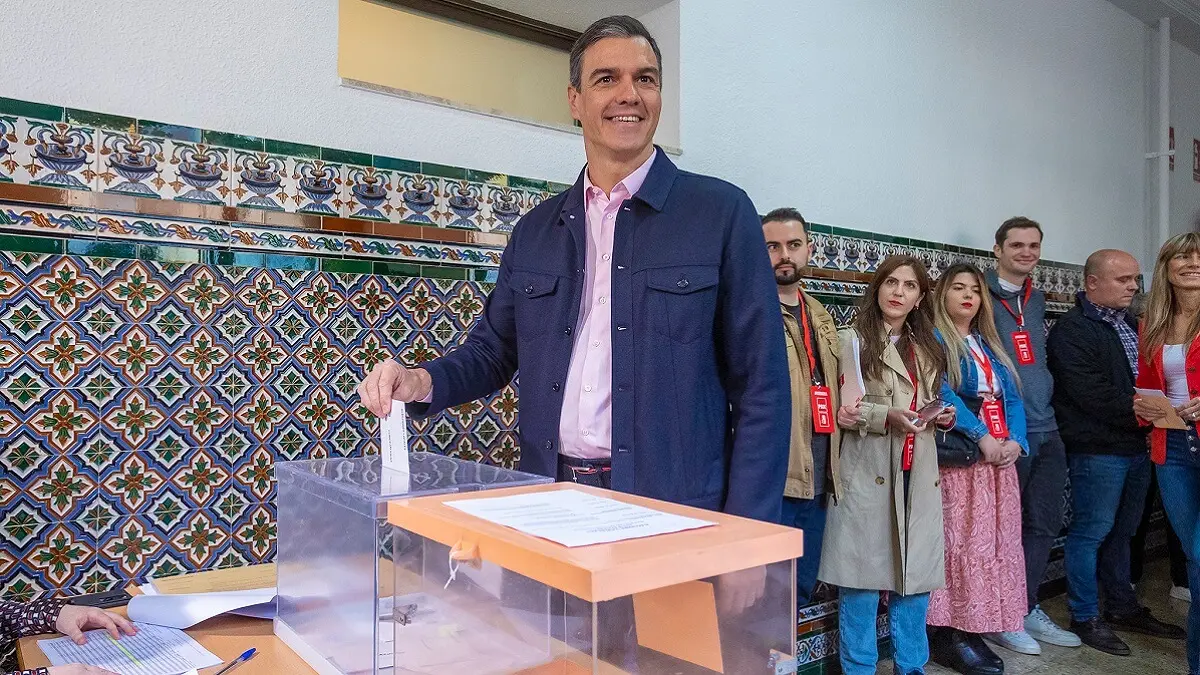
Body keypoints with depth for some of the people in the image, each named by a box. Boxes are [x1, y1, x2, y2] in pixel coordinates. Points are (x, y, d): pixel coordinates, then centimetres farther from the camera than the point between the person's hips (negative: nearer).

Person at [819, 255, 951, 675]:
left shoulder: (926, 347, 17)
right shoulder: (853, 341, -3)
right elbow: (841, 411, -9)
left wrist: (942, 416, 6)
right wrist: (887, 416, -21)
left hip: (918, 473, 6)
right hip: (868, 473, -6)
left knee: (915, 571, 10)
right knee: (864, 573, -1)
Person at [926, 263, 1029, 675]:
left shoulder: (990, 344, 20)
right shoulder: (933, 340, -2)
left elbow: (1012, 398, 13)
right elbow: (941, 393, -15)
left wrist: (1016, 441, -4)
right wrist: (982, 436, -20)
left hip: (1001, 458, 8)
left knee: (995, 544, 7)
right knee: (958, 543, -8)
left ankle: (975, 628, 16)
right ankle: (948, 634, 0)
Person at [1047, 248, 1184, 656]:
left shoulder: (1131, 325, 15)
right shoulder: (1072, 332, -12)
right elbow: (1096, 398, -20)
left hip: (1136, 447, 8)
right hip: (1097, 450, -8)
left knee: (1121, 531, 18)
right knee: (1091, 532, 0)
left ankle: (1123, 608, 31)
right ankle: (1085, 618, 11)